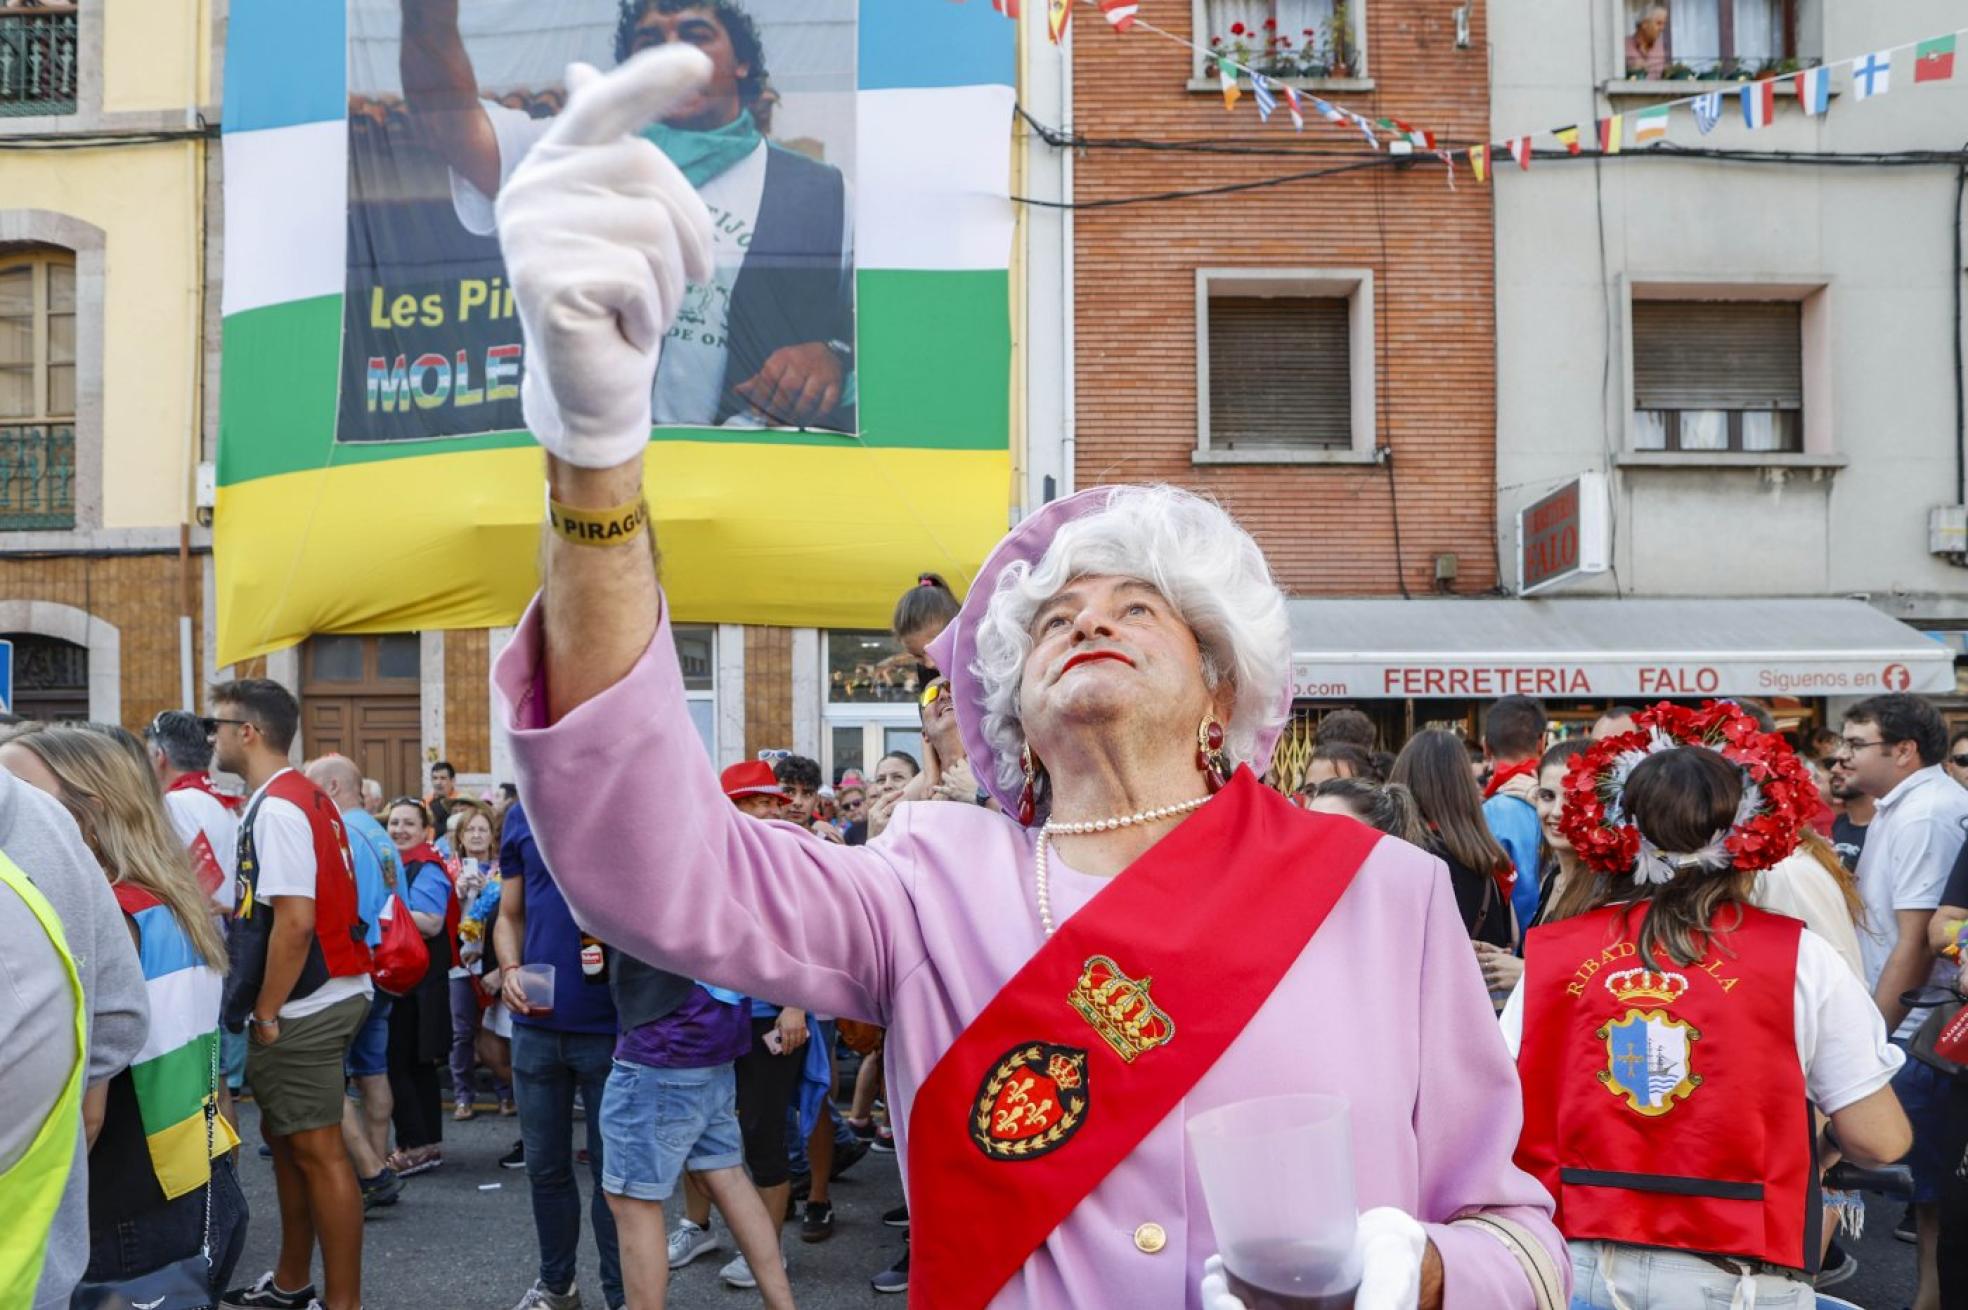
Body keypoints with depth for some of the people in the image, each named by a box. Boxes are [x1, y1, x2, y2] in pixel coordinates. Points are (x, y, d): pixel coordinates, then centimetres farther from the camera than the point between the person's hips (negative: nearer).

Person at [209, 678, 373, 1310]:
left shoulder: (275, 808, -17)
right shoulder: (305, 796, 14)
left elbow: (294, 920, -24)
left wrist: (267, 1012, -15)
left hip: (304, 1009, -10)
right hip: (326, 994, 10)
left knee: (317, 1150, -3)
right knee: (283, 1135, 20)